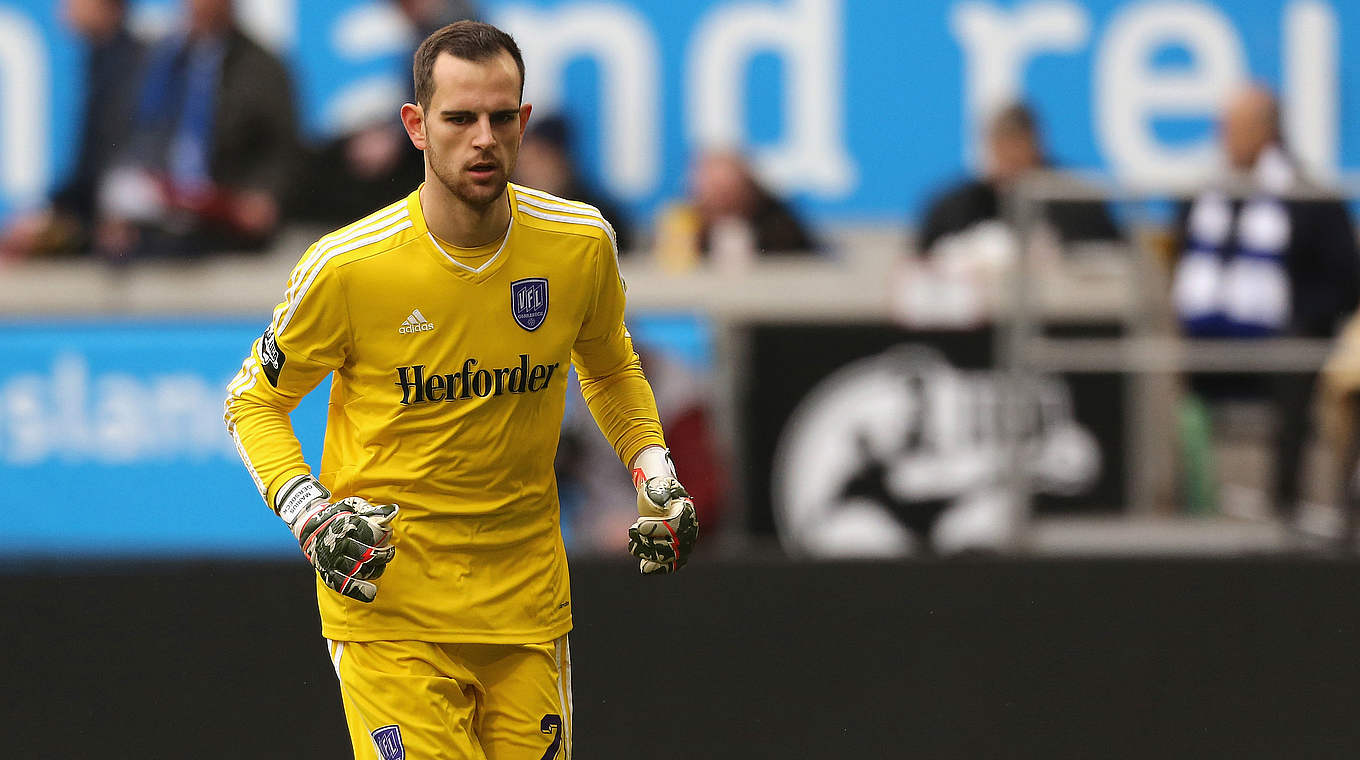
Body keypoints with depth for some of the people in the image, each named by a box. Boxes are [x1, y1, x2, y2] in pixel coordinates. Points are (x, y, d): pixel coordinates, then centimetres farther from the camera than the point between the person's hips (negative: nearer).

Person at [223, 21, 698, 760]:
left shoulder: (581, 245, -3)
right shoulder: (347, 267, -13)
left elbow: (609, 366, 19)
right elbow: (252, 401, 1)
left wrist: (655, 476, 4)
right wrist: (309, 513, -14)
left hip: (526, 602, 4)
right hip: (387, 605, -4)